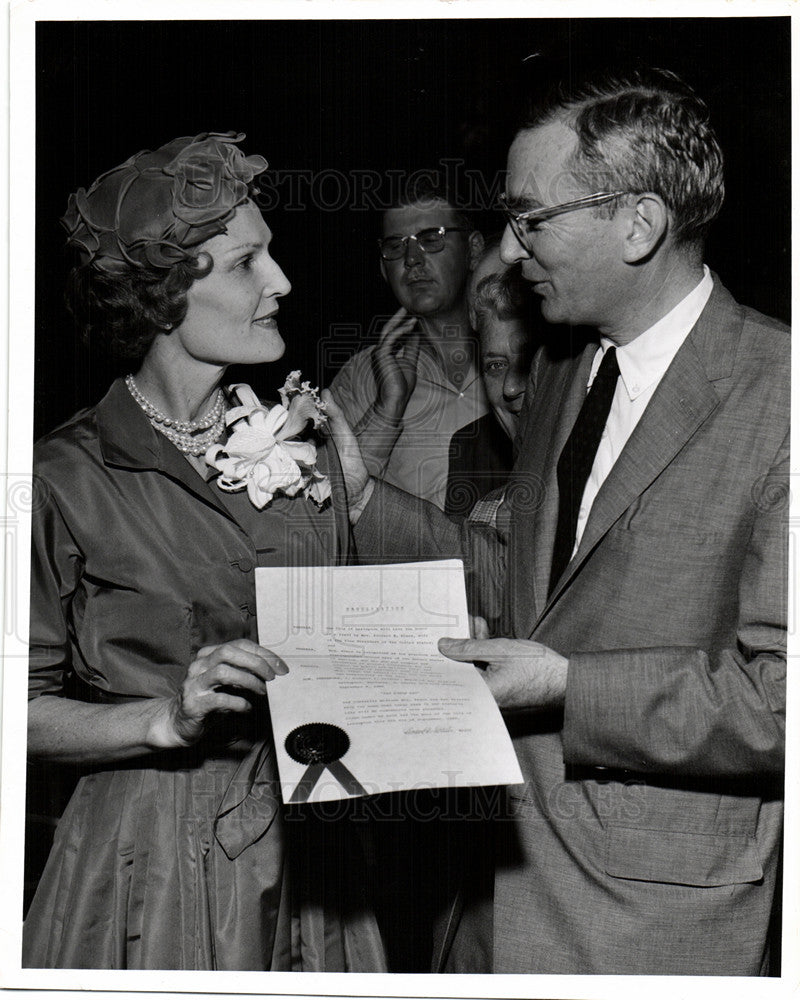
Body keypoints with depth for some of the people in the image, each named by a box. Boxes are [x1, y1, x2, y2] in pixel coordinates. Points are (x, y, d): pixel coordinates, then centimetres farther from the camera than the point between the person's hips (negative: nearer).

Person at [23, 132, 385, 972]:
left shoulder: (301, 443, 6)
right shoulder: (67, 481, -11)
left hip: (306, 845, 5)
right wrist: (168, 719, -21)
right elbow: (23, 709, -9)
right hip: (153, 863, -5)